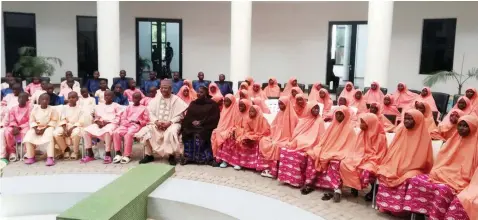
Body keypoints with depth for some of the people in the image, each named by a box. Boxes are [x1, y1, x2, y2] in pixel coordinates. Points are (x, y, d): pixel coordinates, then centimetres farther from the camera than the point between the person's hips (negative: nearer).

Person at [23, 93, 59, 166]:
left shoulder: (51, 109, -4)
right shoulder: (35, 109, 4)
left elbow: (53, 121, -9)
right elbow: (32, 121, 2)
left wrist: (44, 129, -18)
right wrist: (36, 129, -15)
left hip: (47, 127, -3)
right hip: (36, 127, 3)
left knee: (50, 136, -34)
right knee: (28, 136, -23)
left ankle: (50, 158, -39)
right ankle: (30, 157, -14)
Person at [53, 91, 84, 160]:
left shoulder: (80, 108, 1)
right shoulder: (65, 108, 10)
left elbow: (81, 122, -7)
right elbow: (62, 120, 2)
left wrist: (72, 128, -19)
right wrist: (65, 129, -16)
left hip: (76, 127, -4)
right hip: (65, 126, 4)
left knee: (76, 133, -39)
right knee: (56, 133, -26)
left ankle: (75, 152, -14)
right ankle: (66, 149, -2)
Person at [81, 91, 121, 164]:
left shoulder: (116, 106, 10)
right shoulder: (99, 106, 26)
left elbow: (117, 119, 0)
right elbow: (96, 117, 22)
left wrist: (107, 122, -14)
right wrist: (98, 121, -3)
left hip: (111, 124, -5)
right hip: (99, 124, 6)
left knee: (107, 131, -41)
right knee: (86, 131, -21)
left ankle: (108, 154, -39)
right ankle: (90, 154, -18)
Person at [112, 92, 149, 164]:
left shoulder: (144, 108, 16)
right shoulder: (128, 108, 26)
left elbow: (146, 121, 9)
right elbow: (122, 119, 17)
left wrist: (138, 122, -8)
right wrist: (128, 122, -5)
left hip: (136, 125, -4)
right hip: (126, 124, 4)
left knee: (128, 134, -37)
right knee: (116, 132, -28)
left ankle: (127, 155, -32)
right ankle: (118, 153, -22)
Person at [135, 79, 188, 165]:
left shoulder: (176, 99, -2)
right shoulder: (156, 99, 9)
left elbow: (179, 115, -5)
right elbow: (150, 112, 5)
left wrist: (169, 122, -19)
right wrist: (156, 121, -14)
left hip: (172, 124, -4)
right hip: (157, 123, 4)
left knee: (171, 132, -37)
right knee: (145, 131, -21)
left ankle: (172, 155, -16)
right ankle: (149, 155, -4)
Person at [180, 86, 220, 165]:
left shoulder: (212, 104, 5)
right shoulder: (193, 103, 21)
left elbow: (214, 117, -4)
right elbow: (188, 115, 14)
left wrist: (201, 122, -13)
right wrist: (192, 121, -9)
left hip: (205, 126, -4)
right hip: (193, 125, 4)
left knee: (199, 135, -33)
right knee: (186, 133, -27)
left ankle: (206, 158, -25)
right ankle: (188, 156, -20)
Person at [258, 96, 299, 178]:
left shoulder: (292, 116, -10)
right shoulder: (279, 114, 11)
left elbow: (294, 130, -12)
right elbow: (274, 126, 15)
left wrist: (290, 141, -19)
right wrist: (272, 136, 2)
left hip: (286, 139, -7)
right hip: (277, 137, 7)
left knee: (275, 145, -34)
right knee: (263, 141, -15)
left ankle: (273, 170, -24)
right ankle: (266, 167, -16)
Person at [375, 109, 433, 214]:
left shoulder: (423, 136, -4)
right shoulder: (401, 131, 8)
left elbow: (423, 160, -4)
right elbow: (392, 152, 12)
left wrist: (406, 168, -12)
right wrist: (393, 167, -1)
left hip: (413, 169, -4)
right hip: (396, 166, 4)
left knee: (406, 179, -34)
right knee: (384, 174, -24)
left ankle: (398, 207, -24)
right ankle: (385, 204, -18)